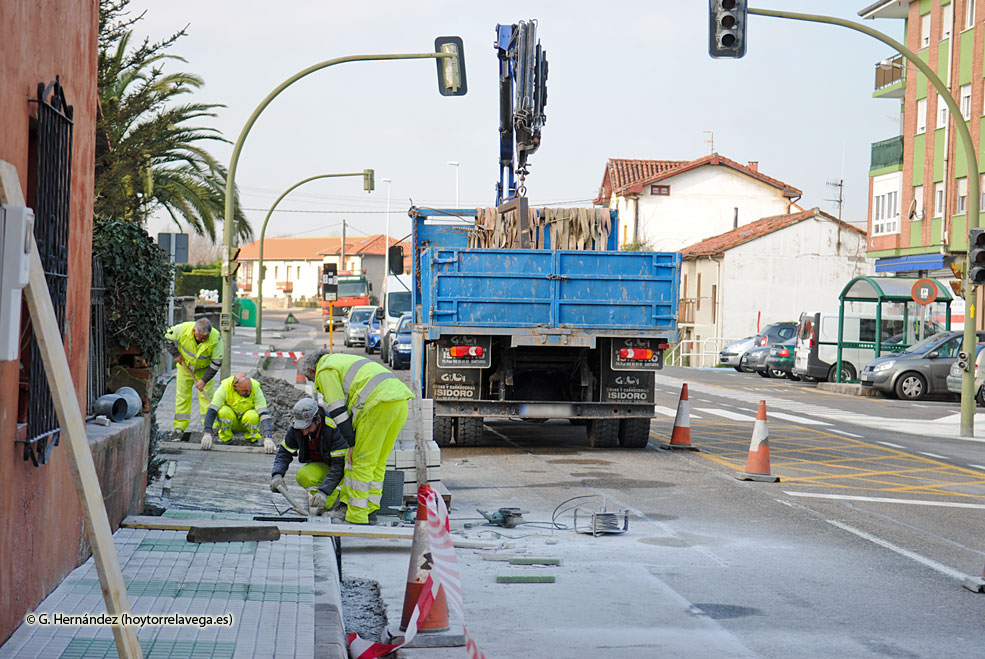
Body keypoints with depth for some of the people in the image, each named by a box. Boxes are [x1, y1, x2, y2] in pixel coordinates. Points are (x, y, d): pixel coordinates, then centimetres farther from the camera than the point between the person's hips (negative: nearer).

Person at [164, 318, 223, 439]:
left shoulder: (216, 338, -30)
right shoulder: (183, 329, -30)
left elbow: (217, 363, -20)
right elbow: (167, 338, -11)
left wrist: (204, 380, -21)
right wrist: (176, 354, -14)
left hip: (204, 368, -1)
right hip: (185, 366, 1)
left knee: (207, 396, -7)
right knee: (182, 395, -1)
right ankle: (179, 427, 4)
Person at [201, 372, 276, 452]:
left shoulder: (255, 388, -26)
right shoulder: (225, 387, -25)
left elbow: (264, 414, -32)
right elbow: (211, 411, -27)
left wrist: (268, 438, -44)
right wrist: (207, 433, -39)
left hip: (247, 421, 0)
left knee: (253, 416, -34)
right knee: (223, 411, -32)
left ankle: (252, 439, -5)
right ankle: (225, 439, -7)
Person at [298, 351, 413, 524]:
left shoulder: (325, 372, 7)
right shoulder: (342, 360, 35)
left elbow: (338, 411, -1)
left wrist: (351, 444, 2)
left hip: (379, 404, -9)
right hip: (401, 401, 9)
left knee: (363, 462, -2)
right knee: (378, 462, 17)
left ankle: (357, 515, 0)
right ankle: (371, 506, 21)